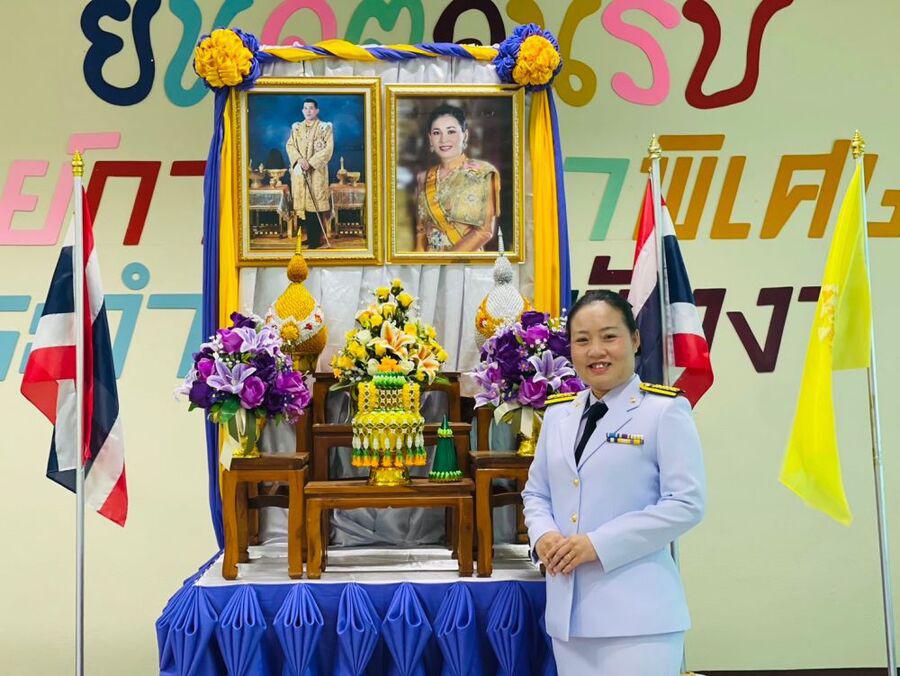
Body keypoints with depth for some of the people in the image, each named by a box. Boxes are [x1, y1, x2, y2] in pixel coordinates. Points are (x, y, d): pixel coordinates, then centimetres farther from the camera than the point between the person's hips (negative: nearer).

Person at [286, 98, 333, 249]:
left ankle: (316, 239, -4)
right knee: (302, 203, 3)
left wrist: (311, 162, -15)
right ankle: (309, 236, 11)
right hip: (299, 172, 4)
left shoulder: (325, 127, 1)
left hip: (317, 171, -4)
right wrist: (300, 159, -13)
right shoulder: (296, 127, 13)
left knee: (315, 202, -7)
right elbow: (290, 145, 6)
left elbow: (328, 149, -8)